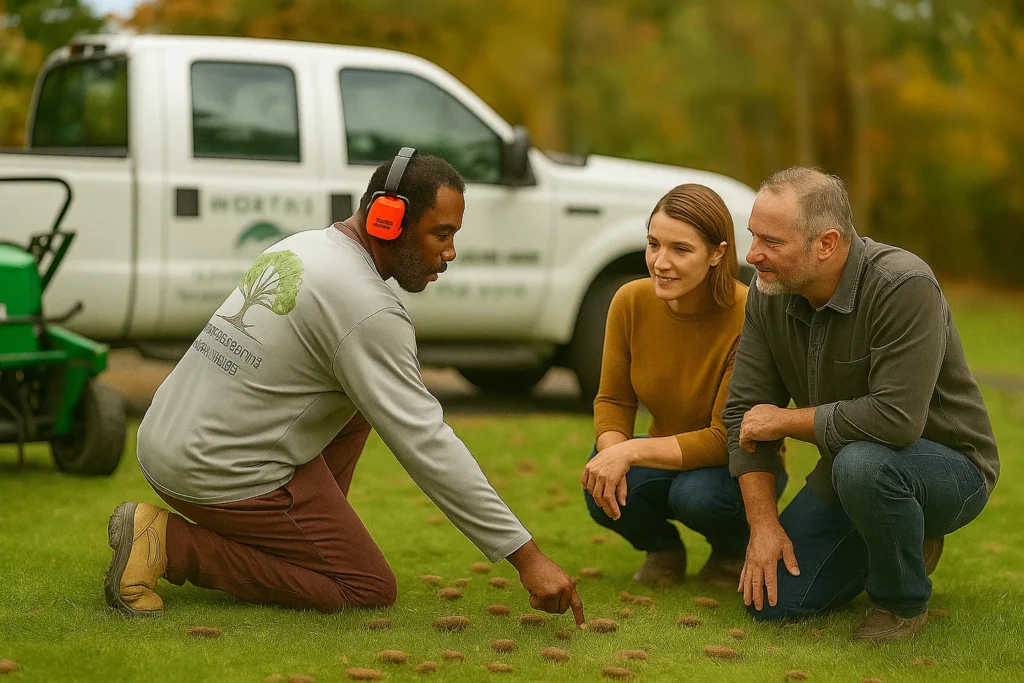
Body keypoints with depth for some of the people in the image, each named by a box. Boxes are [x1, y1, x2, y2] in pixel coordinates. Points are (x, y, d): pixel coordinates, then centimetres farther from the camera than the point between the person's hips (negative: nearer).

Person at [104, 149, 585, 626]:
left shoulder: (301, 247, 10)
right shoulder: (368, 309, -18)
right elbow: (427, 447, -21)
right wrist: (526, 557, -19)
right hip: (220, 475, -9)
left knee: (357, 399, 21)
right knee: (370, 590, 1)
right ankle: (174, 543, -6)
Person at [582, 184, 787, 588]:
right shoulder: (631, 302, -13)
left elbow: (726, 440, -26)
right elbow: (613, 400, -3)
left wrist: (631, 451, -35)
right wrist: (612, 452, -26)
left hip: (737, 467, -3)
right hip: (668, 459, 3)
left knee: (697, 494, -36)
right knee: (603, 490, -28)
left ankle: (735, 549, 2)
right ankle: (662, 550, 7)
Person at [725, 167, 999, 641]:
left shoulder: (904, 288, -29)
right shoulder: (768, 296, -7)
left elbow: (896, 418, -37)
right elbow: (744, 412, -3)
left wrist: (785, 420, -24)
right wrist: (763, 523, -12)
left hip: (947, 465, -7)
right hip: (849, 468, 7)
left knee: (862, 463, -39)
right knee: (770, 599, -5)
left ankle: (903, 601, -10)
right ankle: (903, 546, 21)